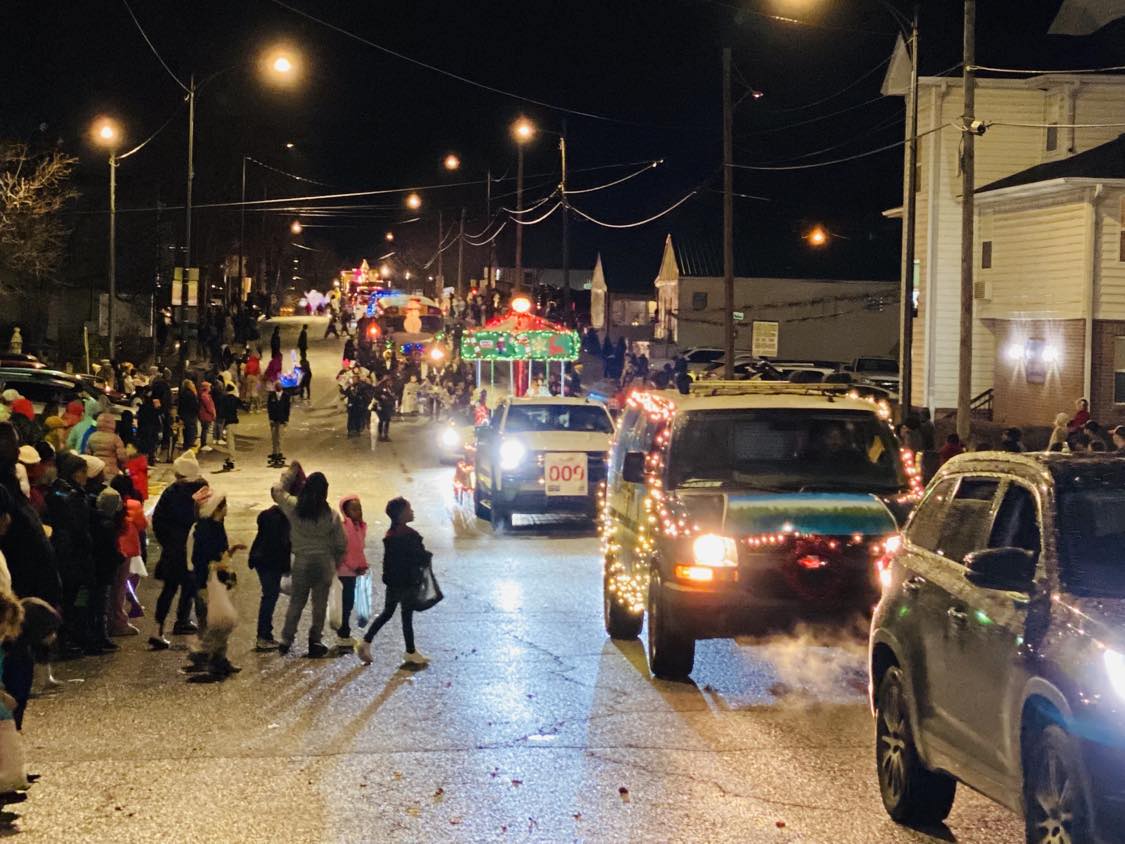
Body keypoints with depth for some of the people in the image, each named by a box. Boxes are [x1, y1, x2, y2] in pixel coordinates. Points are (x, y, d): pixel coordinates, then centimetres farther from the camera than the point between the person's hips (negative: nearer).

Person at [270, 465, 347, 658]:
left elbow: (277, 490, 11)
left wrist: (291, 472, 19)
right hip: (324, 562, -1)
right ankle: (315, 640, 12)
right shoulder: (331, 516, -9)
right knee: (320, 603, 9)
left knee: (296, 601, 13)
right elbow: (340, 544, -1)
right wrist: (335, 563, 16)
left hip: (301, 561, 1)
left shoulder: (294, 507, -8)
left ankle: (286, 640, 13)